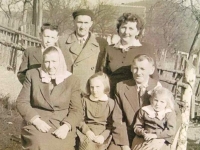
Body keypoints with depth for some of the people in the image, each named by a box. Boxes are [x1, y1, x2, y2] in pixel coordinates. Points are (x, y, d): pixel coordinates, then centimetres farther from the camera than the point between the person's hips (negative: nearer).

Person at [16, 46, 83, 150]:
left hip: (62, 125, 0)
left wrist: (66, 126, -18)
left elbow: (77, 110, 2)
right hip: (36, 123, 0)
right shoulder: (32, 75, 7)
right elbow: (22, 102, 3)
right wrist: (37, 121, -13)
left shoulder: (72, 81, 5)